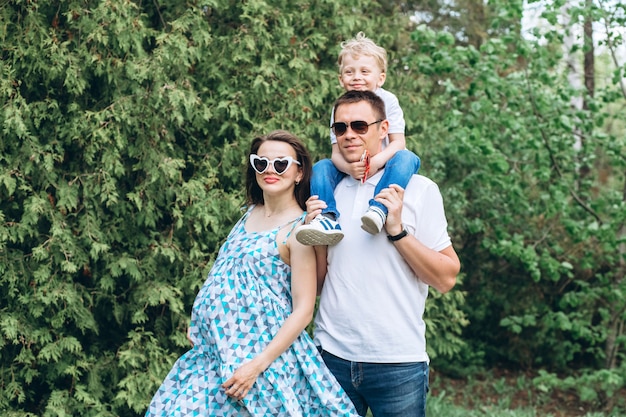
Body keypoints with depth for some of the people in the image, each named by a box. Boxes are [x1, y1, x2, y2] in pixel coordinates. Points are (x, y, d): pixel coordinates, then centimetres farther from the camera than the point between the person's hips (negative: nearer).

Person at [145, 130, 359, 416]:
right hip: (215, 349, 7)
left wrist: (258, 364, -21)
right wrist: (199, 323, 16)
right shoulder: (250, 213, 8)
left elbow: (303, 310, -16)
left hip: (266, 351, -7)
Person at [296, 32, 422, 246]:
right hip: (351, 170, 3)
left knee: (407, 158, -32)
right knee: (320, 167, -18)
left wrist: (377, 161, -35)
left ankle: (378, 209, -48)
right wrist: (349, 167, -34)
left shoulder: (387, 101, -8)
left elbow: (398, 143, -14)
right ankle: (328, 219, -34)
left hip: (383, 166, -2)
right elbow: (337, 152, -9)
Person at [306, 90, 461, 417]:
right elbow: (316, 285, 11)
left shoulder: (418, 190, -3)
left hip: (397, 364, -3)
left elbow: (446, 279, -7)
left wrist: (397, 230, -15)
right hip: (332, 353, 3)